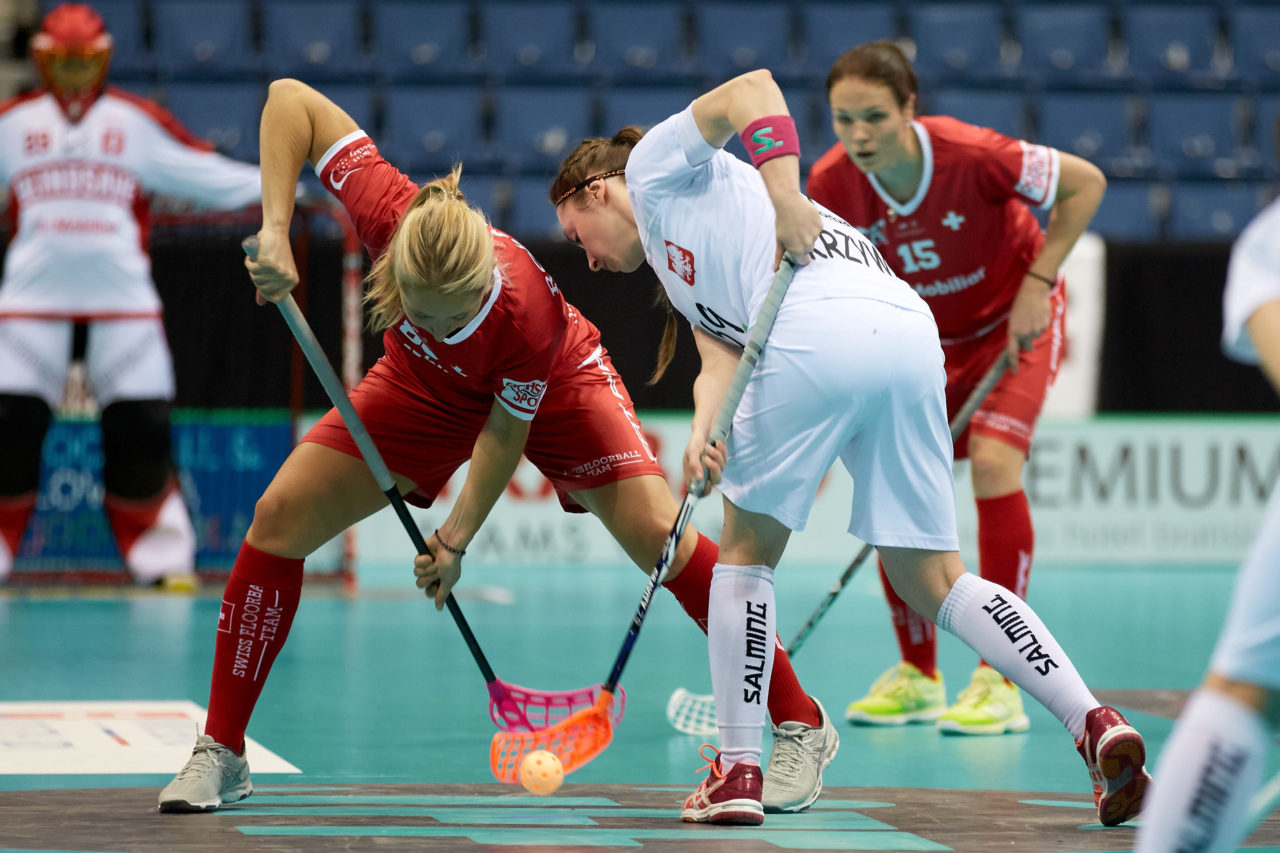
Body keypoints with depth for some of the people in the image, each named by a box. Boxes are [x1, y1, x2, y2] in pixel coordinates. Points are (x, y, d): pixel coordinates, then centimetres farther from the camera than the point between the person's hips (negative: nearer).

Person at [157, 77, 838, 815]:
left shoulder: (526, 310, -42)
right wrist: (275, 229, -36)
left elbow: (508, 429, -24)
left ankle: (802, 729, -3)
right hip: (426, 389, 3)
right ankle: (221, 754, 0)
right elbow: (290, 98, -30)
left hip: (551, 388, -3)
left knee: (659, 535, -20)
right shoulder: (390, 215, -38)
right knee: (280, 518, -10)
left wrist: (458, 537, -21)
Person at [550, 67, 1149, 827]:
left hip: (820, 326, -8)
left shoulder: (655, 166, 18)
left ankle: (738, 770, 11)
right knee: (931, 581, 11)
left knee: (748, 548, 10)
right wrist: (703, 432, 0)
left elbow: (753, 89, 1)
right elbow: (722, 356, 20)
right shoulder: (680, 266, 39)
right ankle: (1095, 722, -5)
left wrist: (788, 199, -11)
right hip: (912, 334, 8)